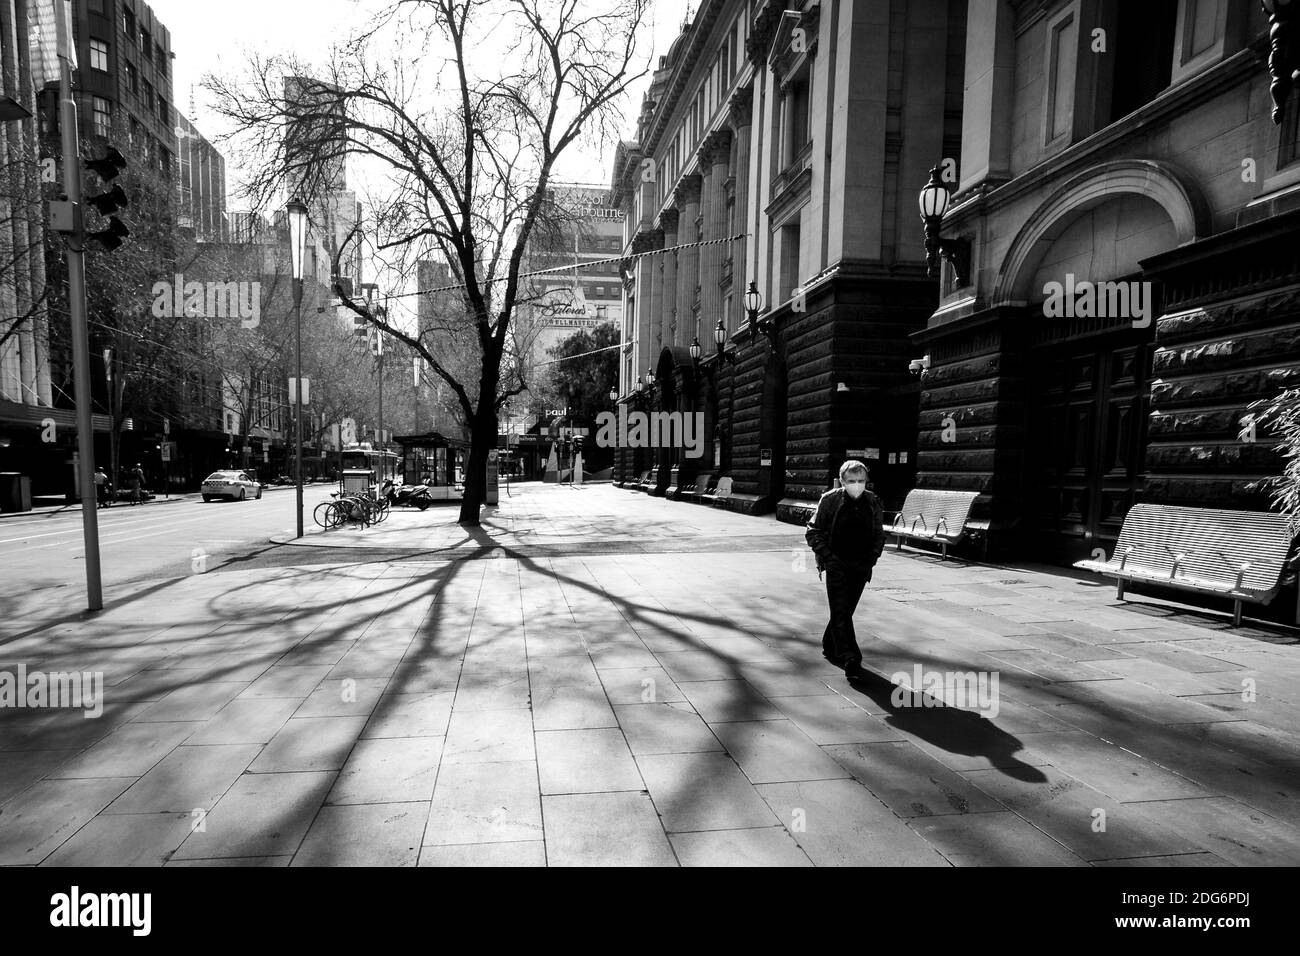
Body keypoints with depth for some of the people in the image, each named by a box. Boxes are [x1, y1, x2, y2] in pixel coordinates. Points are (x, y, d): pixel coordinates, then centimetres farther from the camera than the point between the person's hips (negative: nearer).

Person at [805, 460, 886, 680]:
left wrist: (873, 556, 1)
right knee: (841, 612, -10)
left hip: (861, 567, 4)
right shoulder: (830, 500, -7)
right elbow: (813, 532, -3)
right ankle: (850, 660, -11)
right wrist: (826, 555, -12)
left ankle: (829, 647, 34)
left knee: (846, 610, 14)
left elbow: (879, 534, 14)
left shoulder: (873, 503, 3)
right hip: (837, 565, -4)